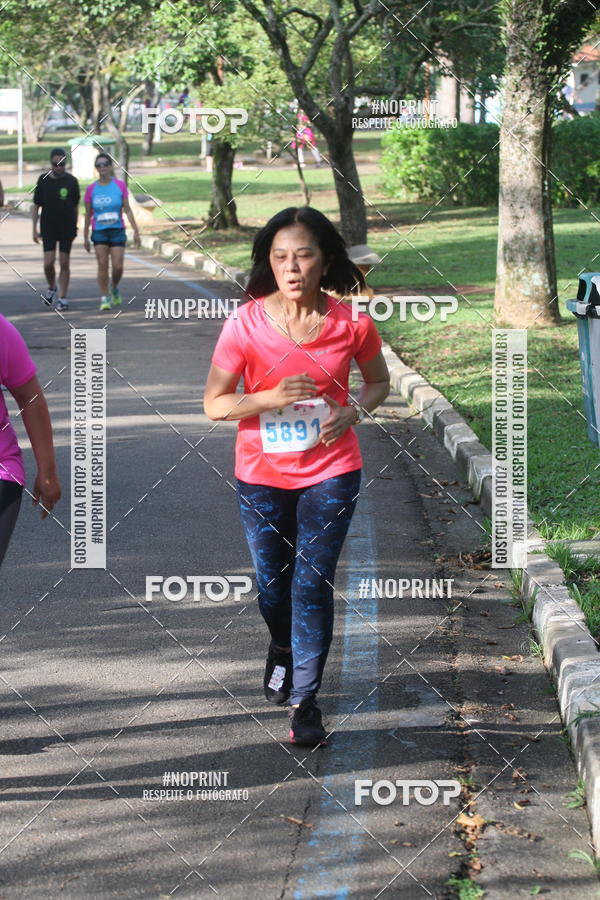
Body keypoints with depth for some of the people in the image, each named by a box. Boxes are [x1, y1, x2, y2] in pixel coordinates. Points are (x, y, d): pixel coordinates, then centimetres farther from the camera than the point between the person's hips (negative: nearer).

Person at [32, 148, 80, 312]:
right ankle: (52, 288, 21)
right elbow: (36, 205, 4)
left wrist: (75, 227, 8)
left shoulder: (71, 181, -2)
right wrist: (34, 229, 0)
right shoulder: (43, 180, -1)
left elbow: (75, 206, 7)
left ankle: (62, 298, 6)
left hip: (67, 228, 0)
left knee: (64, 263, 0)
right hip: (48, 228, 0)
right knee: (48, 262, -7)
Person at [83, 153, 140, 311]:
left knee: (118, 266, -4)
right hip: (99, 232, 0)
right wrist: (85, 237, 8)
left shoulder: (120, 186, -2)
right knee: (102, 265, -6)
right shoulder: (91, 189, 0)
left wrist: (136, 231, -5)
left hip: (117, 231, 0)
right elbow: (88, 214, 6)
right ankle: (105, 298, 2)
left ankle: (115, 288, 26)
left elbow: (127, 209, 0)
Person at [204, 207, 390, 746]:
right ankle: (283, 649, 48)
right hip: (262, 475, 1)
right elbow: (214, 404, -9)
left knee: (312, 582, -6)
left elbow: (378, 381, 8)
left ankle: (304, 699, 5)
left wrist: (353, 411, -13)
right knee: (272, 581, 15)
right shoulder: (246, 323, -13)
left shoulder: (351, 324, -9)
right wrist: (273, 397, -25)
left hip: (330, 471, -1)